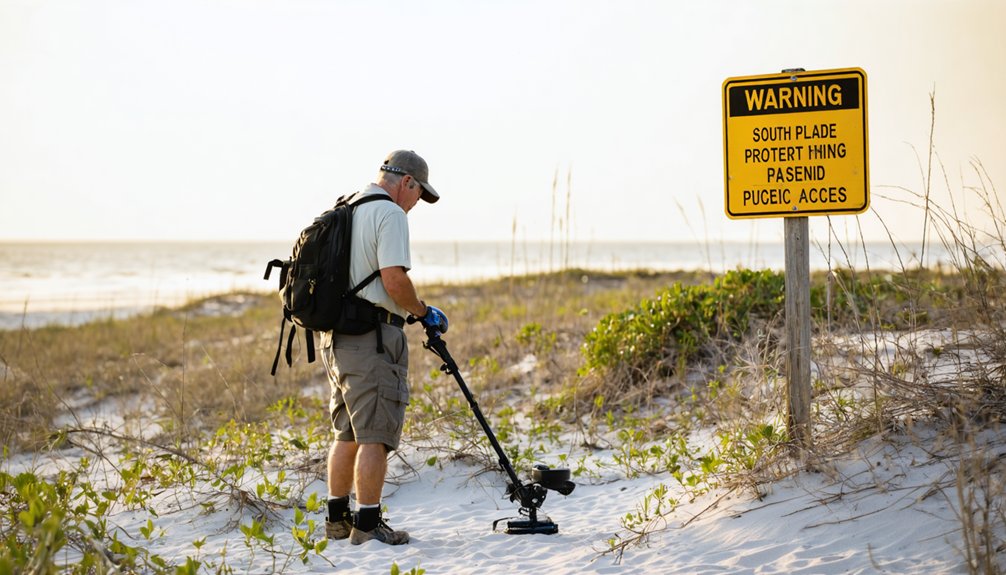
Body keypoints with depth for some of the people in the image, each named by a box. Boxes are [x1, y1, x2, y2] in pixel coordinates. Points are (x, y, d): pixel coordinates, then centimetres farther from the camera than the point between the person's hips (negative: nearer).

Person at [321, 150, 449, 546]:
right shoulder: (389, 213, -10)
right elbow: (394, 279, -20)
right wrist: (422, 312, -4)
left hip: (336, 334, 9)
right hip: (373, 337, -9)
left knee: (347, 433, 16)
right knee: (375, 435, -4)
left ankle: (337, 518, 22)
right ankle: (367, 524, -2)